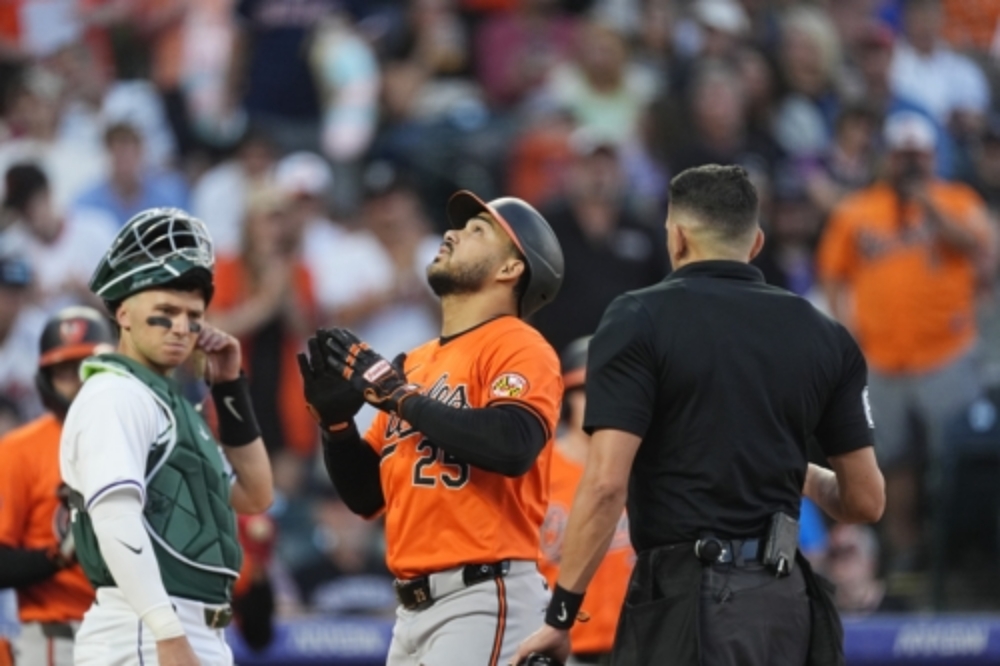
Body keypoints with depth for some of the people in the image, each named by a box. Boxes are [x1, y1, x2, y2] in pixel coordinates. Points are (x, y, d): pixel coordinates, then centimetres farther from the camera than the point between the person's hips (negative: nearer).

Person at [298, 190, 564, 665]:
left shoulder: (519, 348, -4)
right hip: (414, 609, 9)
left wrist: (398, 394, -15)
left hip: (484, 601, -9)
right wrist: (335, 418, 3)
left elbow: (513, 447, -24)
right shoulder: (414, 363, 20)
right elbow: (367, 496, 22)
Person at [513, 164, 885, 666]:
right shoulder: (822, 336, 10)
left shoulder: (640, 321, -4)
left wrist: (560, 615, -9)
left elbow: (606, 483, -13)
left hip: (683, 603, -5)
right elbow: (866, 502, 13)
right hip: (782, 603, 5)